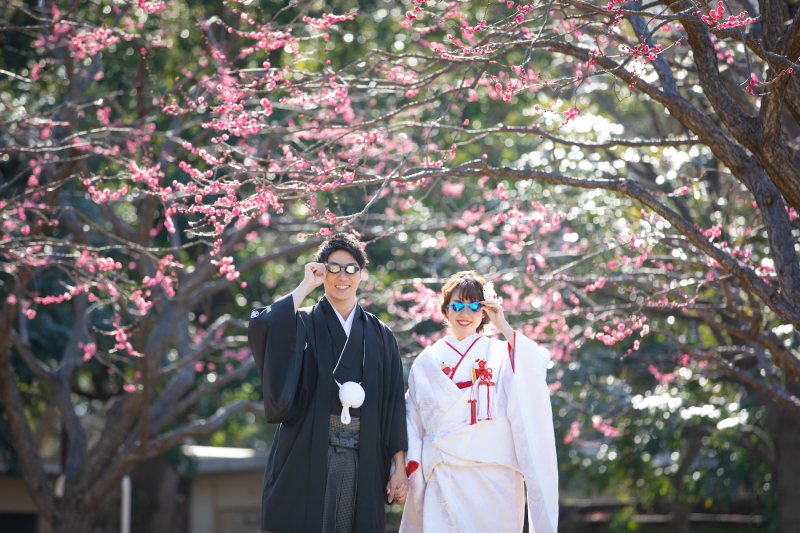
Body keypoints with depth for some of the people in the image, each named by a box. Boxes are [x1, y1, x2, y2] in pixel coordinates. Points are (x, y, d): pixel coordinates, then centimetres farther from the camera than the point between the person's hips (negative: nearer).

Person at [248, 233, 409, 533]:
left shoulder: (379, 335, 12)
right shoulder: (304, 325, 6)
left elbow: (394, 405, 9)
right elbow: (265, 326, -17)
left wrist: (399, 467, 2)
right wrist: (306, 286, -8)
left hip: (362, 460, 2)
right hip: (308, 459, -2)